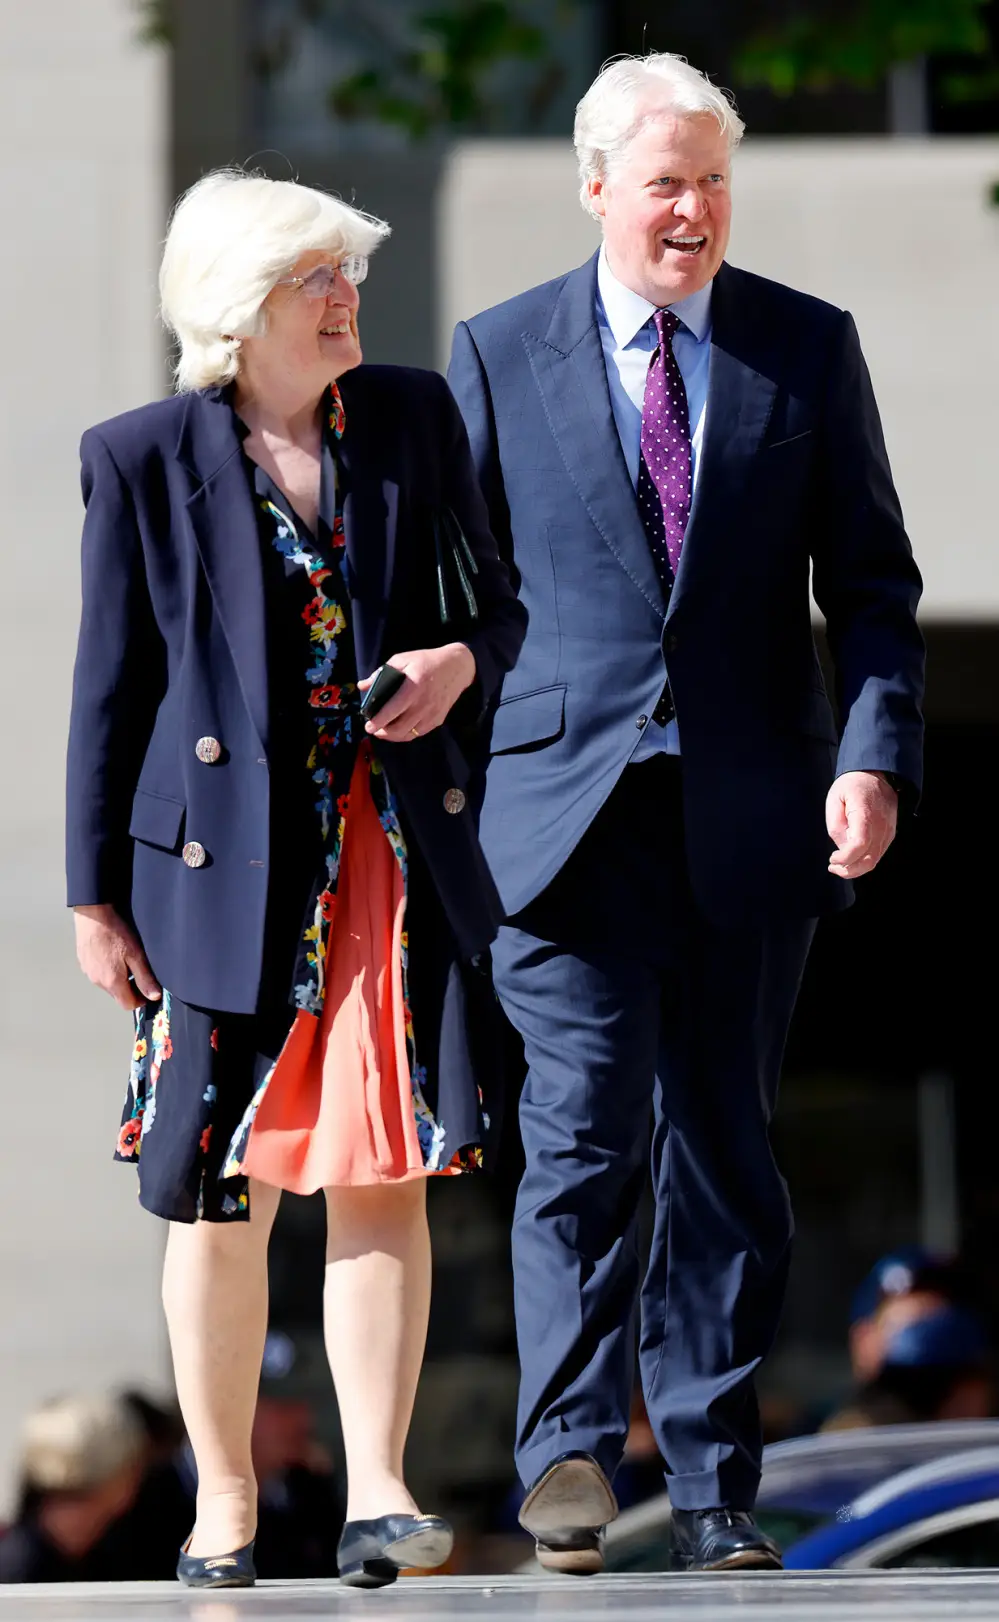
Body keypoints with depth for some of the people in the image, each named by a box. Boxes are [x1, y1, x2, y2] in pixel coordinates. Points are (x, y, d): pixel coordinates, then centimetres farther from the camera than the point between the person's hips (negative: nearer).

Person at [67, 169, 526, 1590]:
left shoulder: (413, 418, 7)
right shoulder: (146, 460, 0)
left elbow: (497, 606, 15)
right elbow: (112, 687, 3)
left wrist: (462, 662, -9)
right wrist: (95, 895, 1)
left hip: (400, 852, 2)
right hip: (228, 869, -2)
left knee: (383, 1179, -5)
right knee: (219, 1197, 2)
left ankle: (376, 1494, -4)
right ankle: (224, 1502, 14)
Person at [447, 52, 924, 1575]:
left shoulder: (810, 348, 7)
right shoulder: (499, 354, 6)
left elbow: (871, 578, 7)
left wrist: (876, 756, -7)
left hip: (751, 816, 1)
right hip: (567, 806, -1)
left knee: (725, 1146, 5)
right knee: (583, 1131, -12)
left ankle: (714, 1484, 11)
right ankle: (570, 1447, -11)